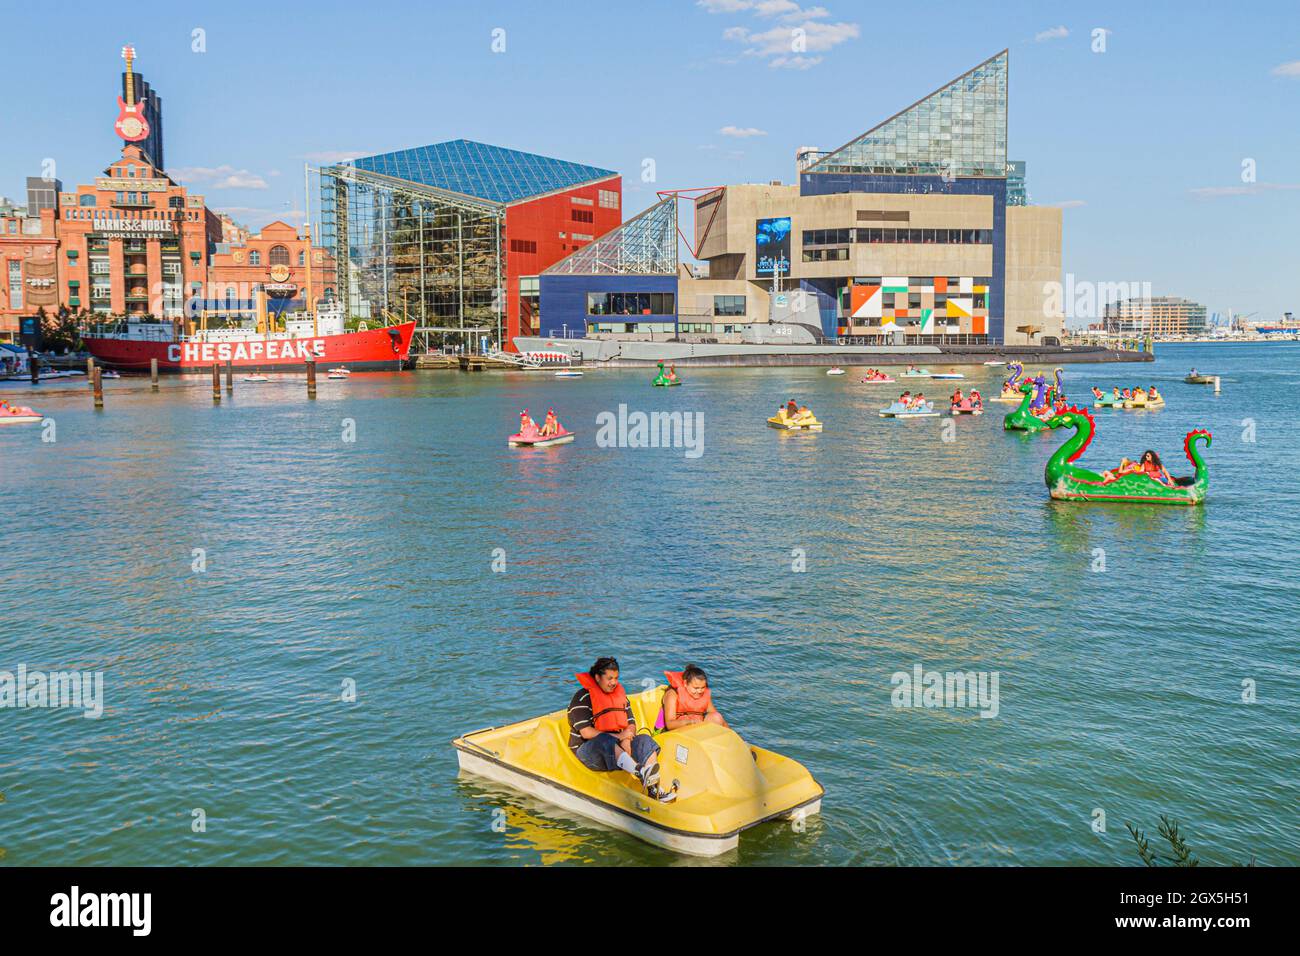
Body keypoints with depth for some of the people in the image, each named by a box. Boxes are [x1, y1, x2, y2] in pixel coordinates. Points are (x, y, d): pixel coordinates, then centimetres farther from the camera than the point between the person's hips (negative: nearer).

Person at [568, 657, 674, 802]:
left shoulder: (620, 693, 16)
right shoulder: (583, 698, -5)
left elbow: (632, 724, 11)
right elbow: (586, 732, -15)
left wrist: (626, 739, -12)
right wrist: (618, 736, -18)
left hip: (616, 746, 6)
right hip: (587, 749, -6)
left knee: (646, 740, -18)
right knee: (605, 742, -38)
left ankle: (654, 790, -38)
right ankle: (641, 773, -61)